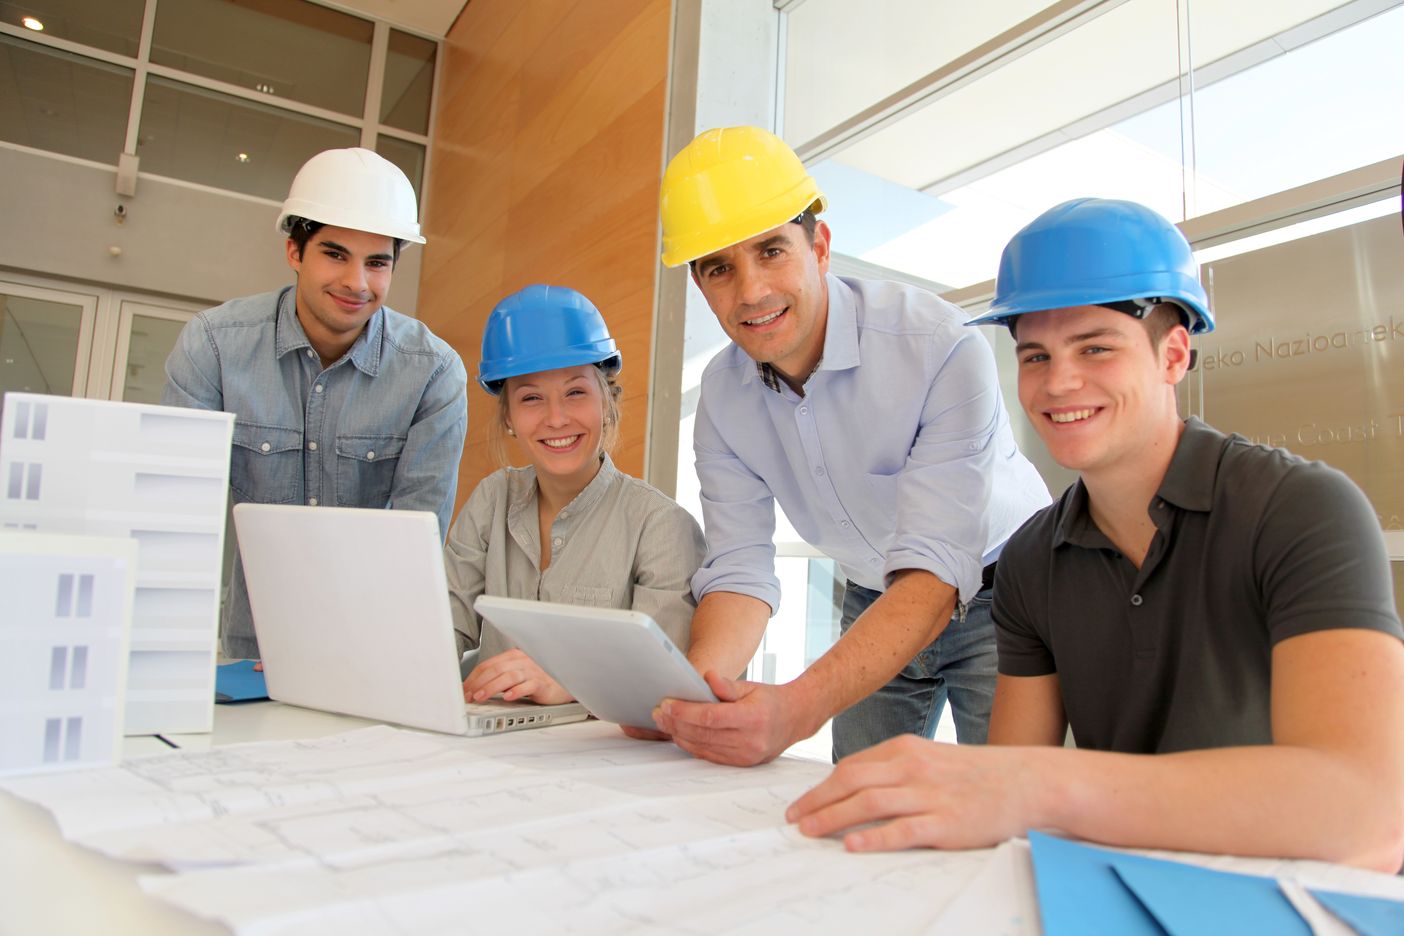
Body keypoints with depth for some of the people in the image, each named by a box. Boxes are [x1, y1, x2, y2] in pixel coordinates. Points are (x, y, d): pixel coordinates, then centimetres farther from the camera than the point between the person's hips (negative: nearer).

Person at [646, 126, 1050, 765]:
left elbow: (936, 571, -35)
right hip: (874, 605, 4)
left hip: (995, 594, -4)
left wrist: (799, 706, -50)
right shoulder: (722, 393, -12)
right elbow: (739, 569, -15)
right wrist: (689, 686, -36)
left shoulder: (941, 350, -30)